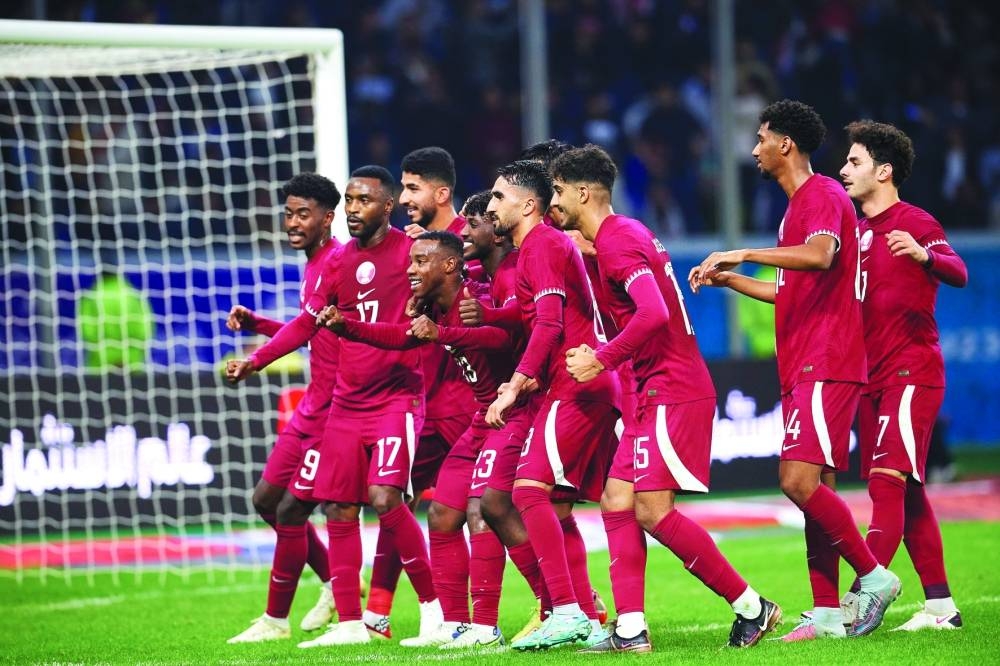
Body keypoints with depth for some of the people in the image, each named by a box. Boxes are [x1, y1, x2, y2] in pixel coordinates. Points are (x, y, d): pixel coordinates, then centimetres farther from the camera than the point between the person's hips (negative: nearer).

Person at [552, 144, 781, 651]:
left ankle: (751, 606, -5)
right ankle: (630, 629, 2)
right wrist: (603, 356, 12)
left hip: (671, 392, -11)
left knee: (652, 509, -13)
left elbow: (653, 313, -27)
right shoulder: (625, 234, 17)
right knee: (617, 501, 5)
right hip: (655, 393, 11)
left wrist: (601, 360, -19)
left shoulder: (615, 242, -15)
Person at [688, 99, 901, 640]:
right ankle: (827, 613, 5)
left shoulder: (823, 196, -9)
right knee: (813, 489, 5)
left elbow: (819, 256, -30)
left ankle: (874, 576, -8)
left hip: (826, 366, -10)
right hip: (801, 369, 10)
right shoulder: (797, 205, 22)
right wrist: (730, 280, 26)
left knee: (799, 480, -18)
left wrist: (744, 254, -29)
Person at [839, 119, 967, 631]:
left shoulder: (914, 223, -8)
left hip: (911, 370, -9)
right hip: (873, 376, 9)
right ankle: (940, 604, 10)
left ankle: (864, 592, -24)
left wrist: (924, 255, -44)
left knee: (887, 477, -17)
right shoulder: (859, 231, 16)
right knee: (906, 491, 7)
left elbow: (958, 273, -23)